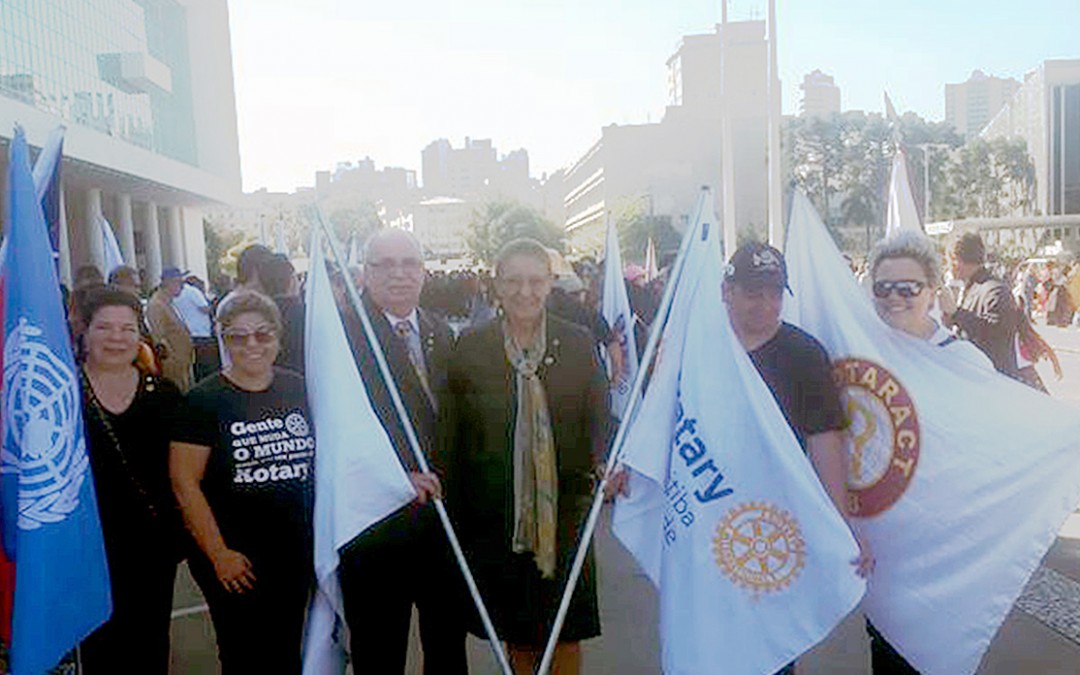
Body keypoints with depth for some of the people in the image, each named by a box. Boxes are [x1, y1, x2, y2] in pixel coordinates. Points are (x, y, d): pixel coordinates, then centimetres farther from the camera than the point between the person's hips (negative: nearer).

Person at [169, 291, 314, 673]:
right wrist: (219, 554, -12)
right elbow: (184, 484, -9)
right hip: (236, 564, -3)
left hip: (297, 554, 4)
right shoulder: (204, 401, -6)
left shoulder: (299, 389, 5)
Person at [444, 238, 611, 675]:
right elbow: (452, 439, 1)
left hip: (564, 516, 0)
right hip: (497, 519, 0)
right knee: (517, 638, 13)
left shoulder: (581, 344, 1)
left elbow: (599, 423, 2)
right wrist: (455, 516, -2)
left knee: (567, 634, 10)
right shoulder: (469, 349, -1)